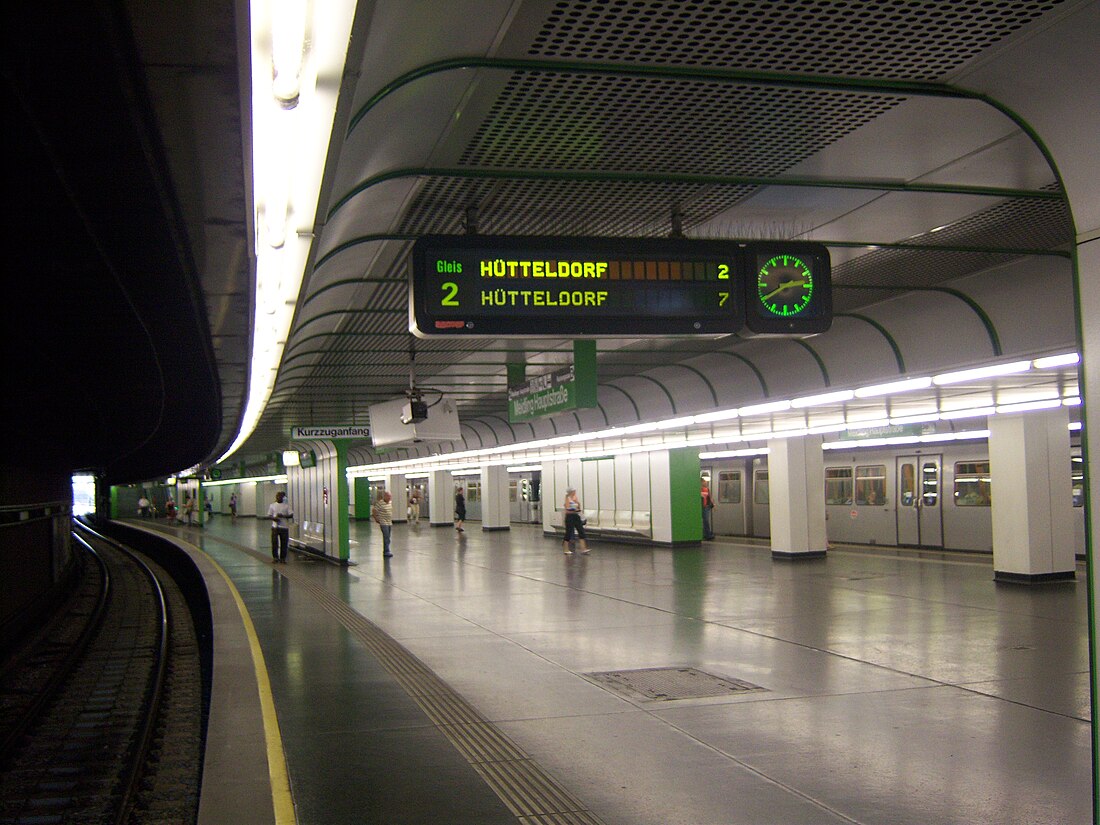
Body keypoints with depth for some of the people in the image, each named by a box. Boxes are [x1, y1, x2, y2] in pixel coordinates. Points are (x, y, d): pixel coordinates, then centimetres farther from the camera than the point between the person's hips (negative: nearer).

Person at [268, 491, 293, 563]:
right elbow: (269, 515, 9)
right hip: (275, 527, 0)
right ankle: (275, 557, 7)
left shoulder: (286, 506, 5)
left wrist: (283, 516, -15)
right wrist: (273, 518, -12)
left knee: (284, 543, 1)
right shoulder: (272, 506, 9)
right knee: (274, 542, -4)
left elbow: (291, 515, -1)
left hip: (284, 527, 0)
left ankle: (283, 558, 12)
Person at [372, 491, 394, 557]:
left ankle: (385, 552, 17)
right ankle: (386, 552, -13)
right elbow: (374, 511, -10)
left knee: (387, 538, 10)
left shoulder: (390, 502, 10)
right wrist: (376, 519, -4)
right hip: (383, 523, -7)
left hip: (390, 523, 7)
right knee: (386, 538, -13)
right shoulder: (380, 503, -13)